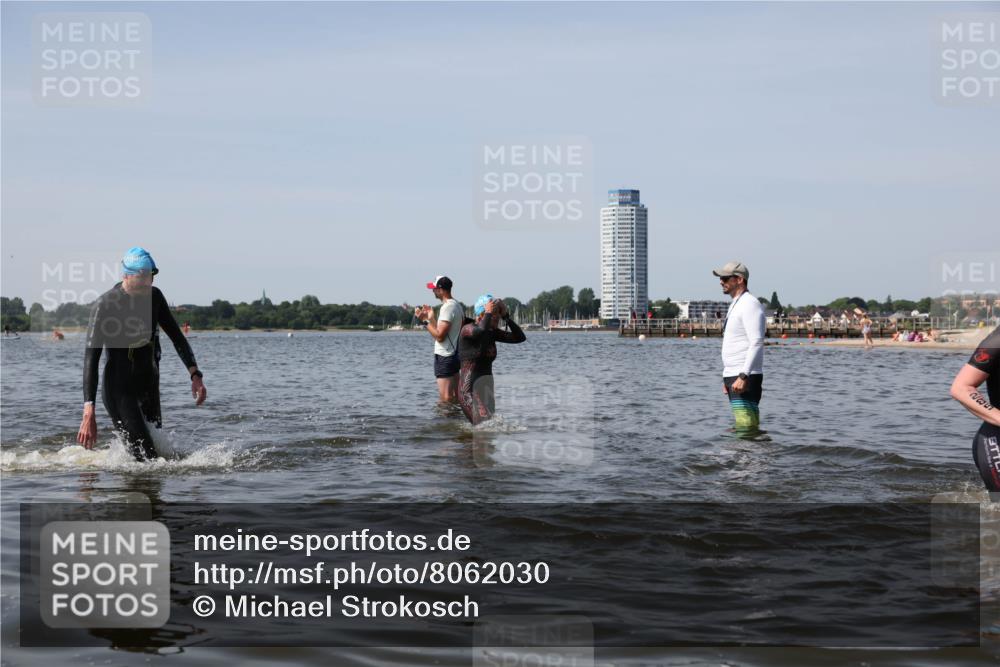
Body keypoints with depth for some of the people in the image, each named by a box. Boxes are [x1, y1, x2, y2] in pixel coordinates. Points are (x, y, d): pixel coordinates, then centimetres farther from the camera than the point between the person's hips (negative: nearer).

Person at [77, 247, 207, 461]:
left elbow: (176, 336, 10)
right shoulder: (105, 305, -18)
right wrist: (88, 413, -29)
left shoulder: (154, 296, 0)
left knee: (157, 445, 14)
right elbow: (91, 359, -21)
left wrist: (195, 374, -3)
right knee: (146, 457, -13)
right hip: (119, 387, -7)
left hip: (149, 382, 7)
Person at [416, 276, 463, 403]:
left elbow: (439, 336, -22)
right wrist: (431, 318, 15)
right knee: (455, 398, 15)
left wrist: (425, 320, -15)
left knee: (445, 400, -8)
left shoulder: (447, 307, -17)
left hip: (445, 358, -11)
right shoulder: (456, 305, 14)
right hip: (454, 355, 11)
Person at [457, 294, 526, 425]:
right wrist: (488, 313, -18)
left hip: (487, 385, 8)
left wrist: (506, 316, 0)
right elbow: (481, 331, -34)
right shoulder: (467, 329, -10)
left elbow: (520, 337, 6)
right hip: (470, 389, -8)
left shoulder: (492, 332, 11)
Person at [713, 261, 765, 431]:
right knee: (742, 425, 9)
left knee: (746, 425, -14)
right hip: (733, 375, 10)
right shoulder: (736, 305, 21)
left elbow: (756, 343, -21)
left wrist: (743, 376, -27)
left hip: (745, 377, -10)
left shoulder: (750, 304, -11)